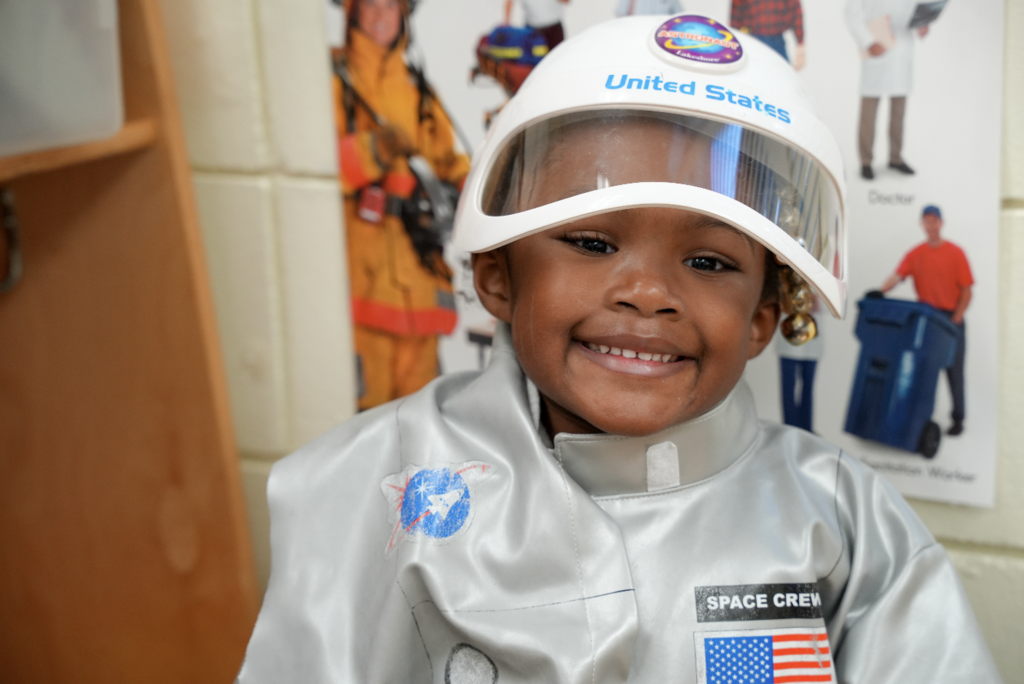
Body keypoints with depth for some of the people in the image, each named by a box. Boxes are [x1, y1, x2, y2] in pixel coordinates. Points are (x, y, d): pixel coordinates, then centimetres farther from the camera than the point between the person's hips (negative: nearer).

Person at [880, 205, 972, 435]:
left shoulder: (955, 253, -2)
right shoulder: (915, 254, 4)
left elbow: (966, 291, -3)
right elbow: (897, 276, -10)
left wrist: (955, 320, -11)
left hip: (950, 319, -2)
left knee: (954, 371, 2)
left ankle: (958, 419, 10)